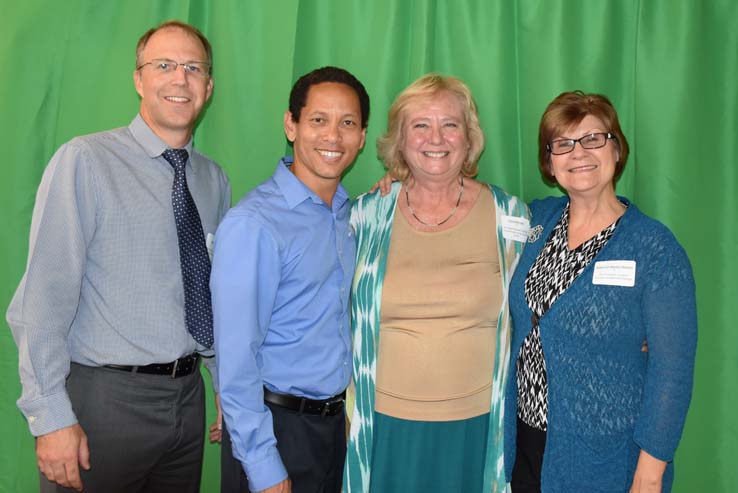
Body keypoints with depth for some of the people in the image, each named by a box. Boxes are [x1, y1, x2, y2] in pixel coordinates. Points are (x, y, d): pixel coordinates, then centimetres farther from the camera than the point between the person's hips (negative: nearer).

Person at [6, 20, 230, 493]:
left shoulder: (214, 179, 6)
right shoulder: (83, 161, -12)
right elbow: (44, 297, -15)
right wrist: (52, 417, -17)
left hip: (188, 396, 5)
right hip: (105, 400, -5)